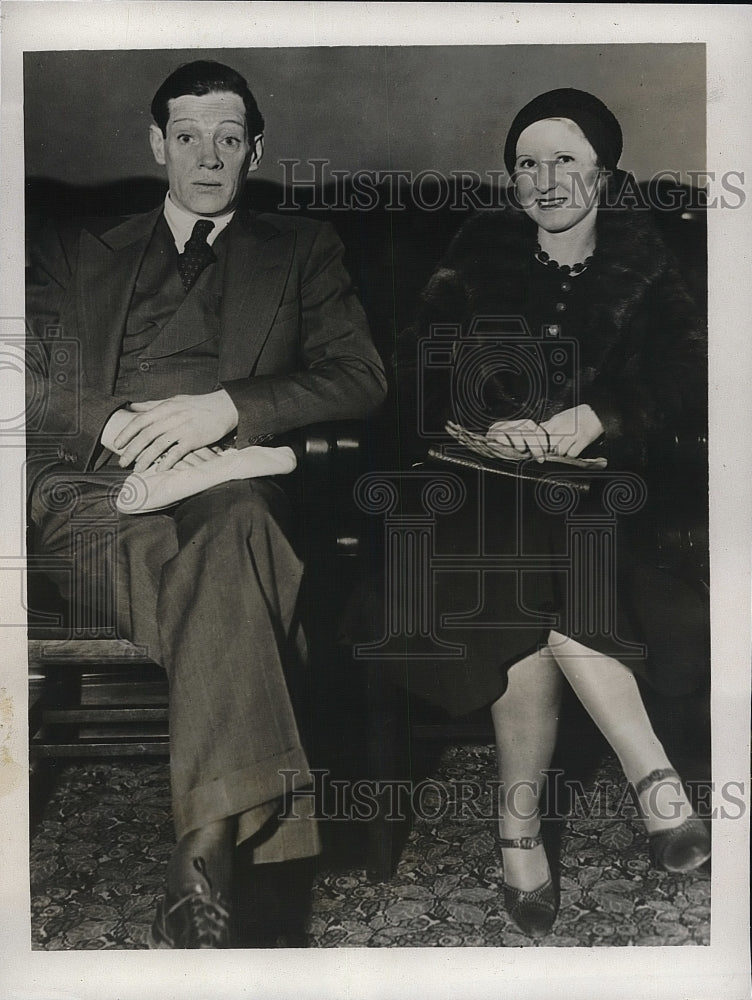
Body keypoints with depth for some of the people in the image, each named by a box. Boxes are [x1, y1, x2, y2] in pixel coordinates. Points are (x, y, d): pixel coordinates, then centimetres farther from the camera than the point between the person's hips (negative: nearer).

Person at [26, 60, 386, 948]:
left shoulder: (301, 251, 22)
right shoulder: (74, 251, 25)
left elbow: (359, 378, 7)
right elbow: (27, 381, 12)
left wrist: (222, 408, -9)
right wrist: (117, 423, -9)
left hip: (233, 482, 0)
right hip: (95, 487, 1)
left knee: (236, 516, -39)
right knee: (225, 577, -35)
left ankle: (202, 855, -43)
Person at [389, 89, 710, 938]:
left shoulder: (643, 269, 13)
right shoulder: (480, 255, 13)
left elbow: (686, 384, 1)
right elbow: (418, 375, 3)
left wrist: (594, 420, -15)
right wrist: (486, 428, -16)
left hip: (595, 486, 0)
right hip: (485, 482, 0)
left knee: (545, 589, -32)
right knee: (536, 586, -31)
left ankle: (520, 823, -23)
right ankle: (655, 780, -23)